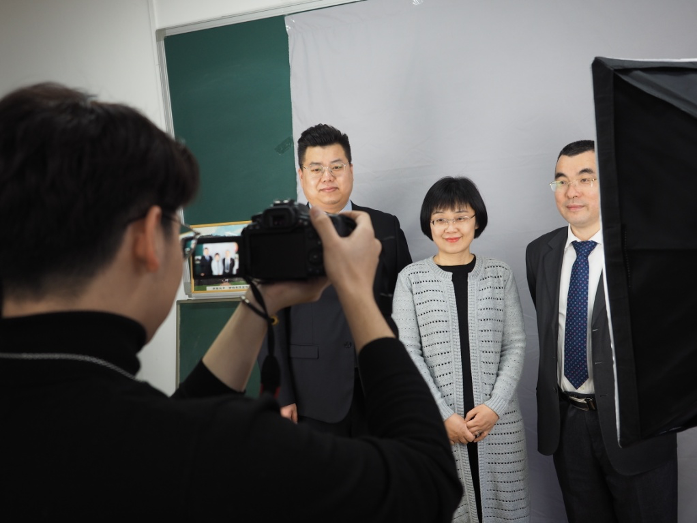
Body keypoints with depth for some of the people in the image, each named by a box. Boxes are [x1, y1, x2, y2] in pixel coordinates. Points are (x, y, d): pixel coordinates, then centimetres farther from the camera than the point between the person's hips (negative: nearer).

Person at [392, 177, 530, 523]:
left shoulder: (500, 274, 5)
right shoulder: (411, 278, 0)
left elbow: (515, 344, 4)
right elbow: (406, 352, -3)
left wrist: (495, 406, -8)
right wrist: (443, 415, -9)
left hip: (499, 420, 1)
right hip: (436, 423, -1)